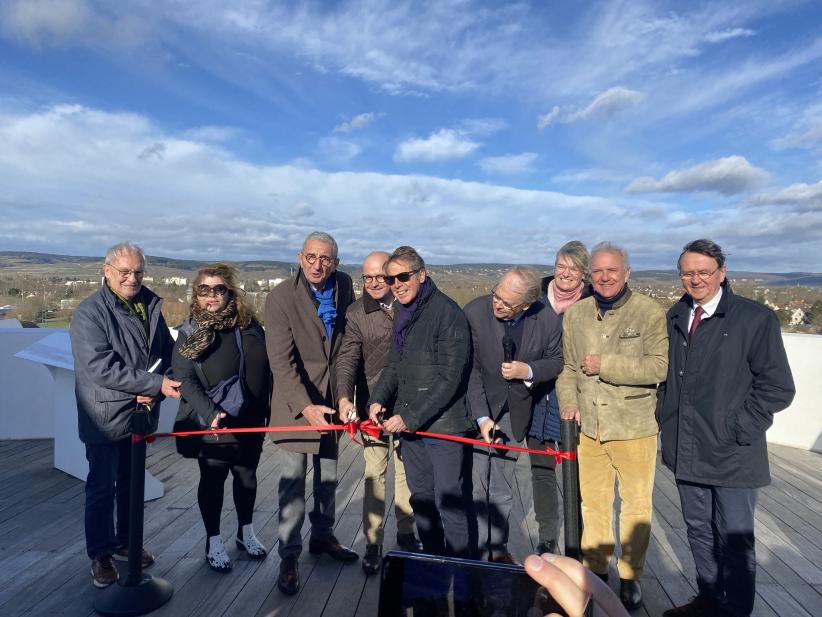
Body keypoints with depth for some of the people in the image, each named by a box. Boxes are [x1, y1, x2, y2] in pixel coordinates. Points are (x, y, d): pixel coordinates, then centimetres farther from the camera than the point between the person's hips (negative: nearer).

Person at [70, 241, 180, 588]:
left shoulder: (152, 306, 3)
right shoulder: (89, 312, -15)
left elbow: (167, 352, 6)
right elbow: (101, 368, -23)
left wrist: (155, 392, -11)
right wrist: (156, 384, -25)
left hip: (141, 412, 6)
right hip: (106, 416, -5)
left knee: (131, 483, 20)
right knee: (102, 488, 9)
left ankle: (125, 542, 38)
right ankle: (100, 554, 27)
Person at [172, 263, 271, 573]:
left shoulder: (249, 325, 1)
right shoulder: (190, 332, -5)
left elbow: (265, 369, 6)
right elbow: (185, 380, -12)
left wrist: (265, 410, 5)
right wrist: (211, 414, -24)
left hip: (250, 420, 3)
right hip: (212, 422, -3)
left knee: (246, 475, 16)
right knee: (212, 479, 9)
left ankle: (246, 533, 36)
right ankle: (213, 543, 27)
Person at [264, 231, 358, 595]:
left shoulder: (344, 286, -2)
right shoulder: (281, 297, -16)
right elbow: (281, 361, -20)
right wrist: (305, 406, -28)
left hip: (331, 397, 5)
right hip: (295, 401, -5)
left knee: (328, 474, 17)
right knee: (293, 479, -1)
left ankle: (322, 536, 37)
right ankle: (289, 556, 15)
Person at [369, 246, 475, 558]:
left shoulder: (447, 313, -15)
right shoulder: (402, 314, 10)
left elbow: (449, 377, -19)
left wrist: (410, 417, -18)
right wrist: (378, 399, -1)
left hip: (443, 423, -8)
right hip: (407, 424, 8)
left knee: (450, 500, 2)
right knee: (421, 497, 18)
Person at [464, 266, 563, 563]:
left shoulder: (548, 319, -14)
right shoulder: (475, 311, -19)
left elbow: (557, 361, 1)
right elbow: (470, 369, -16)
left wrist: (529, 371, -20)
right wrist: (482, 417, -19)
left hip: (515, 411, 2)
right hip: (477, 408, -1)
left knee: (502, 488, 13)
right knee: (475, 485, 0)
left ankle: (498, 550, 30)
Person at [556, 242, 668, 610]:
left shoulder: (649, 312, -9)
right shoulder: (575, 314, 6)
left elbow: (660, 367, -17)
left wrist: (605, 365, -18)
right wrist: (568, 403, -1)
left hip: (635, 427, -3)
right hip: (588, 427, 4)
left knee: (635, 505, 9)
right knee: (592, 503, 14)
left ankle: (630, 576, 28)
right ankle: (595, 570, 32)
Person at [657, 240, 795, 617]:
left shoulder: (756, 319, -8)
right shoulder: (674, 318, 7)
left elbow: (777, 388, -8)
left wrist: (737, 430, -12)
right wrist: (665, 415, 8)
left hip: (732, 453, -5)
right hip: (686, 450, 5)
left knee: (734, 539, 7)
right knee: (698, 530, 18)